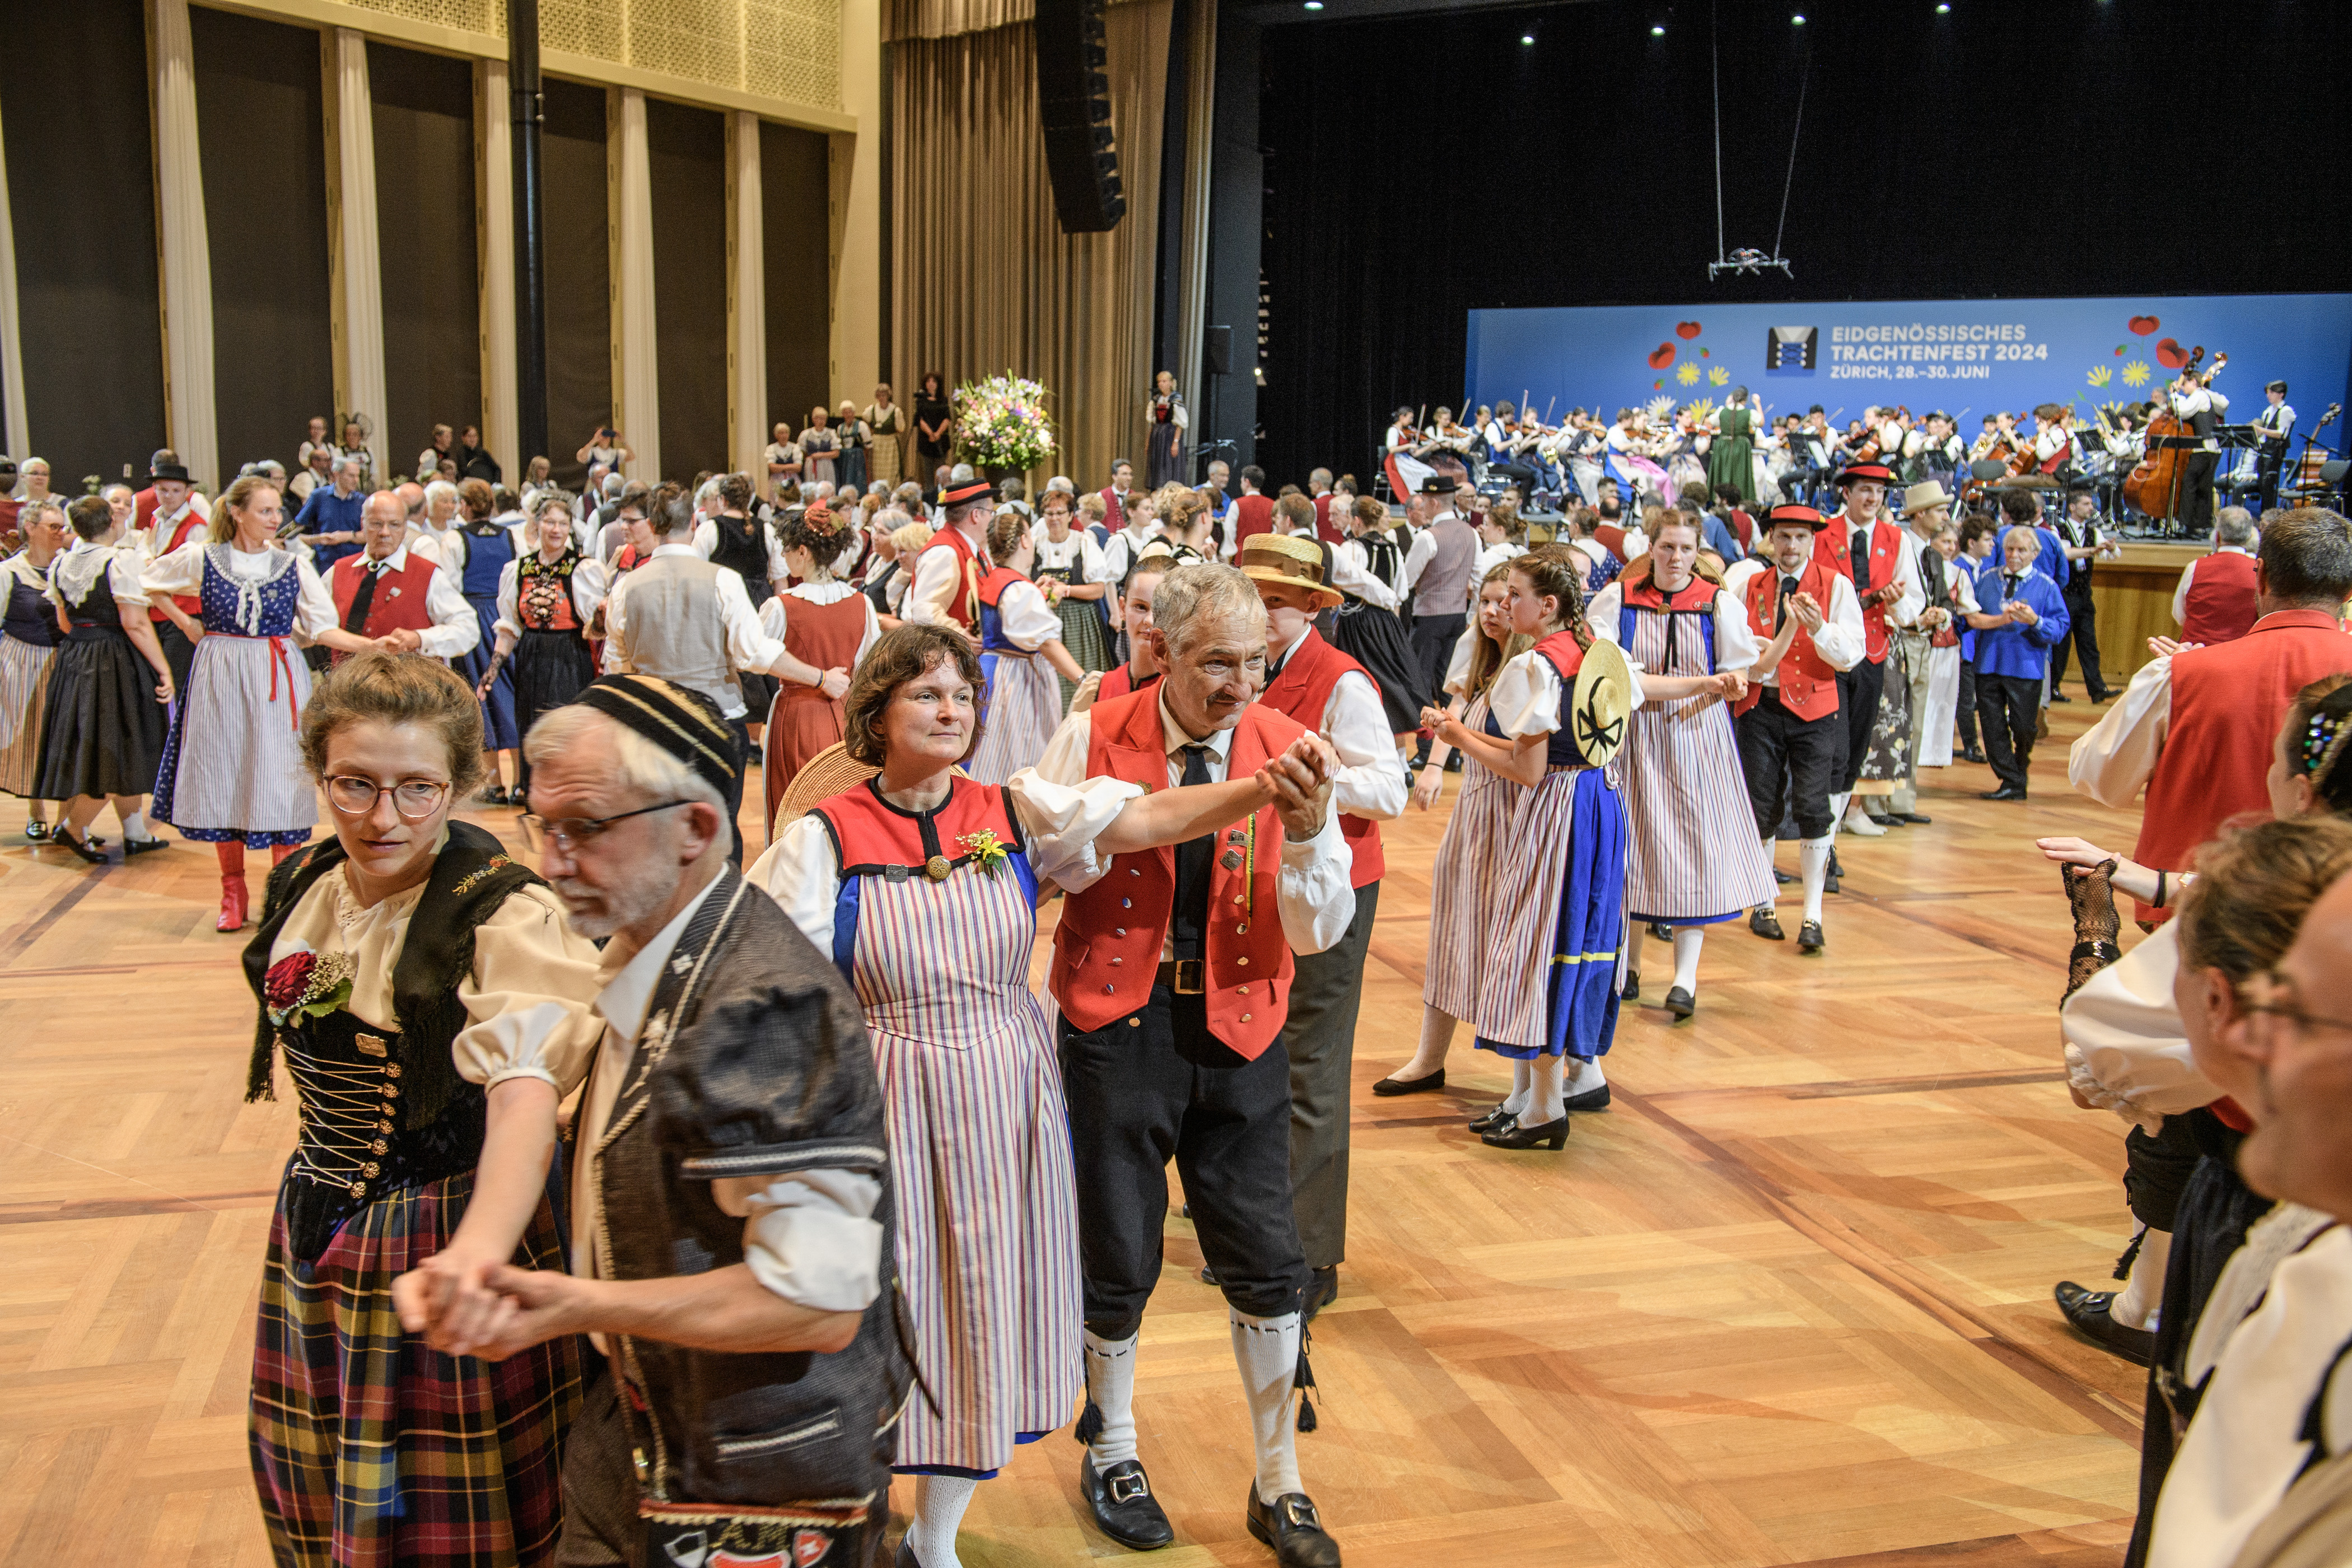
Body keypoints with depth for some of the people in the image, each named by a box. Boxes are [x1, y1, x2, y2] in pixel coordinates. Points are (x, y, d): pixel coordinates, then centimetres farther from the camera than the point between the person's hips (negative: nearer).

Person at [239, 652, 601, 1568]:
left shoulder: (503, 915, -23)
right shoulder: (303, 886, -1)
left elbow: (525, 1090, -39)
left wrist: (475, 1252, -56)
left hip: (440, 1243, -6)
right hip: (316, 1236, 7)